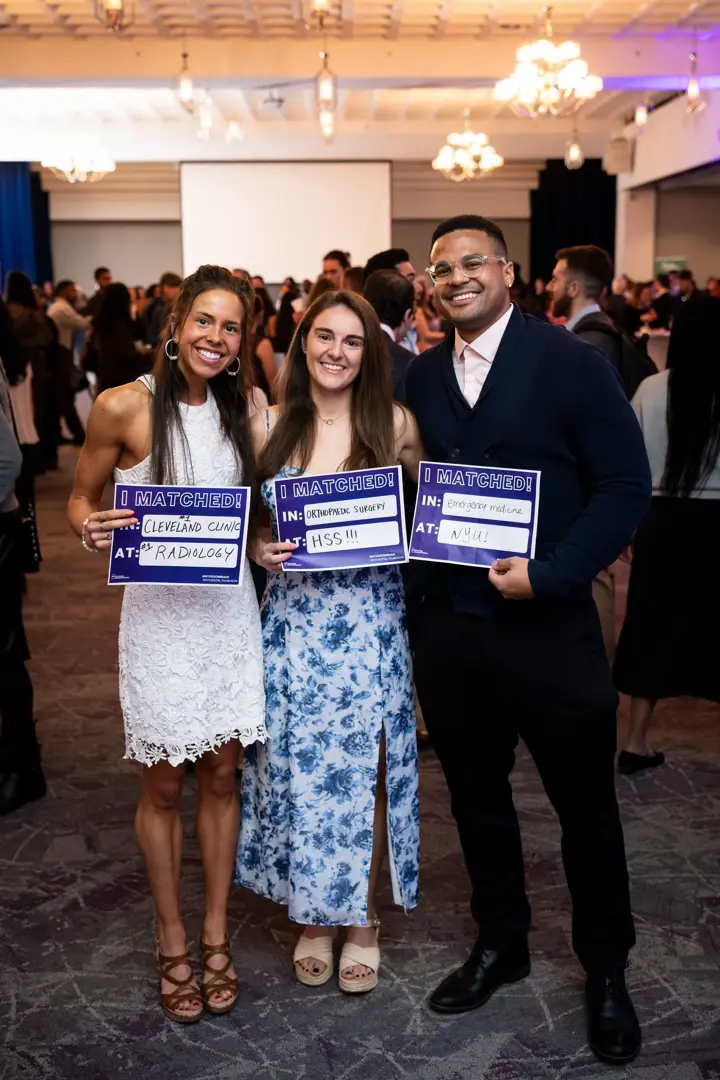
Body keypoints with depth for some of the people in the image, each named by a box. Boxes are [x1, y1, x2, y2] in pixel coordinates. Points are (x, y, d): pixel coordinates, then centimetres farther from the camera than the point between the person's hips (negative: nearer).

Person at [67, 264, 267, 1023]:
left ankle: (215, 935, 28)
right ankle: (172, 943, 27)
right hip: (159, 613, -4)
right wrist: (92, 529, -21)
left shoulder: (236, 410, 5)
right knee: (165, 785, 8)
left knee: (220, 774, 11)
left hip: (228, 610, 4)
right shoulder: (124, 407, -10)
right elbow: (80, 498, 0)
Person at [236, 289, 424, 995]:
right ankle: (313, 916, 30)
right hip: (293, 622, 2)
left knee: (364, 770, 7)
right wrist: (256, 550, -9)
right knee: (301, 770, 9)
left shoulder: (395, 424, -2)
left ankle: (361, 920, 27)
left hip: (370, 622, -1)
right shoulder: (268, 427, 2)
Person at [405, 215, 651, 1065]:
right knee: (475, 795, 18)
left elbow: (625, 485, -11)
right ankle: (500, 941, 40)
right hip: (446, 623, 5)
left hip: (548, 623, -4)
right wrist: (414, 571, -5)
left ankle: (605, 969, 32)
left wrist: (547, 575, -20)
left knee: (585, 805, 10)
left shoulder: (571, 362, -8)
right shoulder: (421, 377, 7)